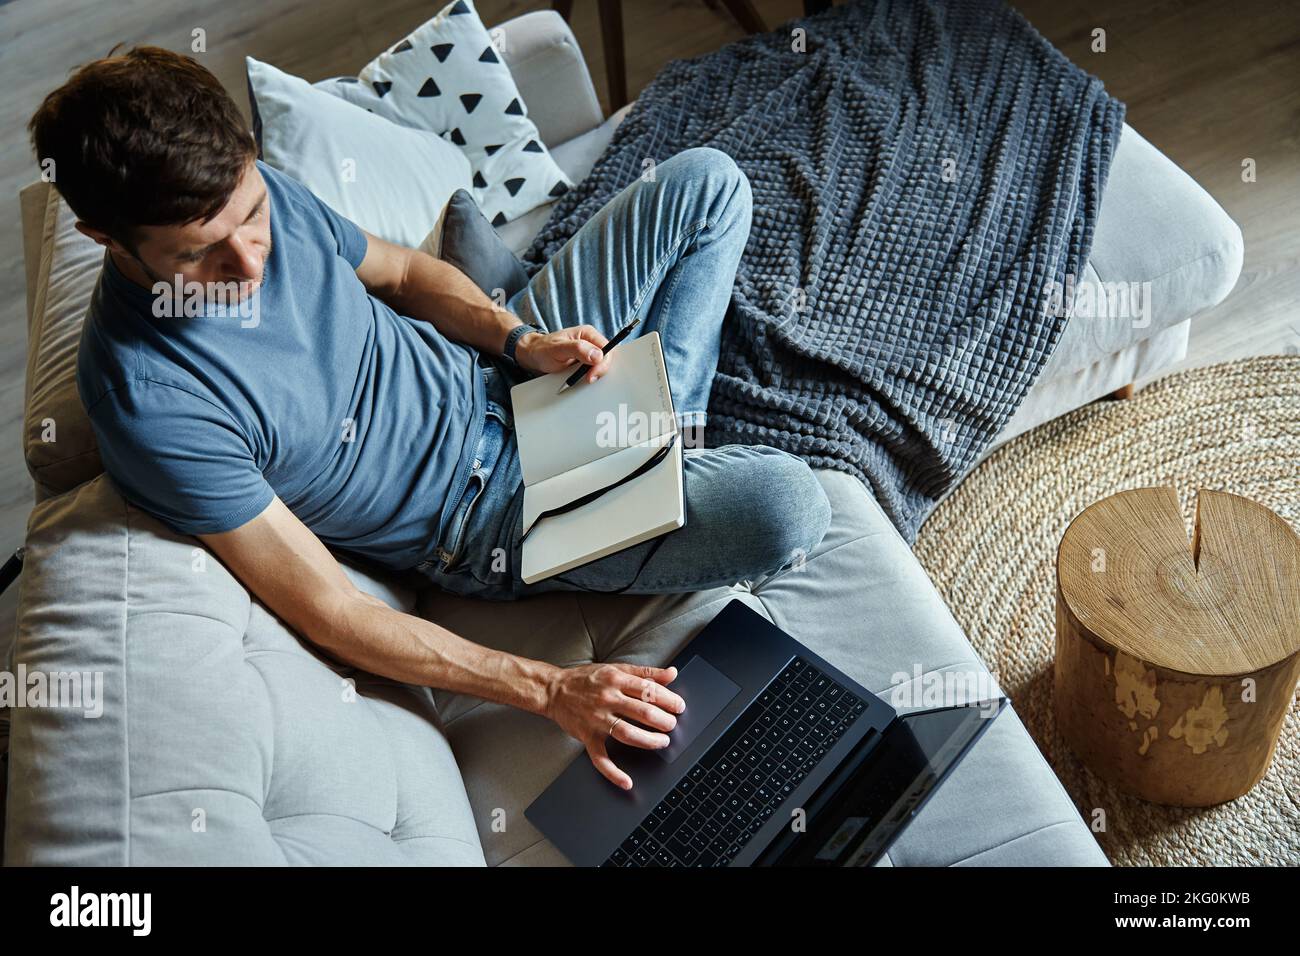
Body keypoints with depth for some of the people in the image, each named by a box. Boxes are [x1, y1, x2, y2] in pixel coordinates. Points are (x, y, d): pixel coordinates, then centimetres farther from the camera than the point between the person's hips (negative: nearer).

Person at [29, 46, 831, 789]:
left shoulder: (261, 190, -11)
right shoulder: (151, 402, -29)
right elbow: (330, 615, -26)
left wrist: (519, 339, -10)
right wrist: (548, 689, -29)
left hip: (492, 371, 7)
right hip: (488, 514, -7)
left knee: (707, 181, 3)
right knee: (785, 504, -27)